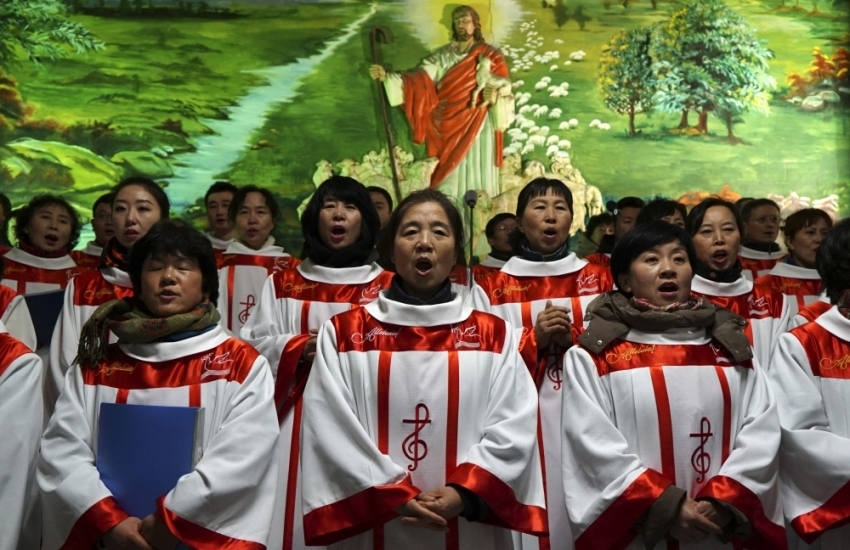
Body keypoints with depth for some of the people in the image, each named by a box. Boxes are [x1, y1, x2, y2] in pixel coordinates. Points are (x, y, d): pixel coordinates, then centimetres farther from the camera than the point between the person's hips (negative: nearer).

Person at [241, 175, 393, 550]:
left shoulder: (386, 286, 6)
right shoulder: (282, 284, 11)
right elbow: (255, 344, 4)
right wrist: (299, 348, -12)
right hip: (296, 420, 1)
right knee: (294, 509, 2)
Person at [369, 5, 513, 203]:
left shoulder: (491, 56, 5)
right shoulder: (443, 55, 10)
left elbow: (504, 86, -2)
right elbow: (420, 78, -2)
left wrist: (495, 95, -26)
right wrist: (387, 77, -16)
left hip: (478, 126, -2)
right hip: (449, 126, 2)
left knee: (477, 174, -3)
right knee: (450, 175, 2)